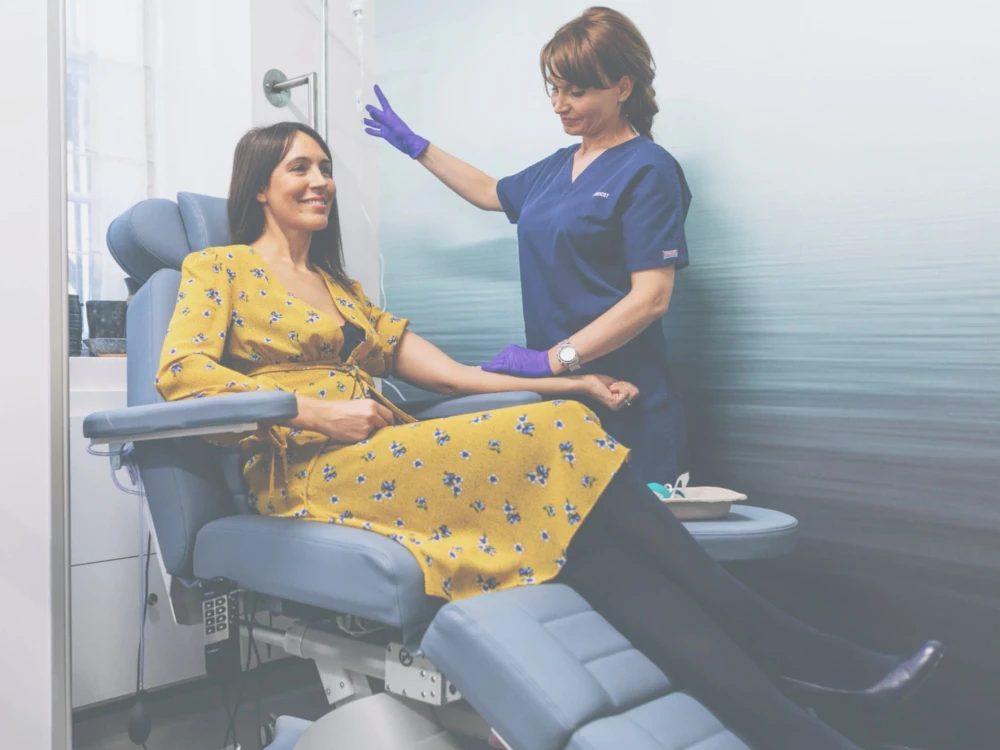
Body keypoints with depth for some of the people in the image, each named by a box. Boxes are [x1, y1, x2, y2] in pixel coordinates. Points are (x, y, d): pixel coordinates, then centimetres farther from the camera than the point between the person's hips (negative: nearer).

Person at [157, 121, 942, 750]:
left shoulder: (339, 286, 26)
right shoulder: (217, 269, 10)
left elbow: (441, 369, 18)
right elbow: (180, 373, -7)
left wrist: (563, 383, 7)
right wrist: (312, 409, -16)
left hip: (384, 459, 7)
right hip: (303, 475, -6)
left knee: (579, 533, -23)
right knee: (547, 443, -26)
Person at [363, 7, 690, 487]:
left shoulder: (647, 170, -8)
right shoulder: (557, 168, 14)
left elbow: (652, 298, -16)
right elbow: (489, 193, 34)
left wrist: (555, 358, -19)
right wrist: (415, 146, 35)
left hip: (622, 400, -6)